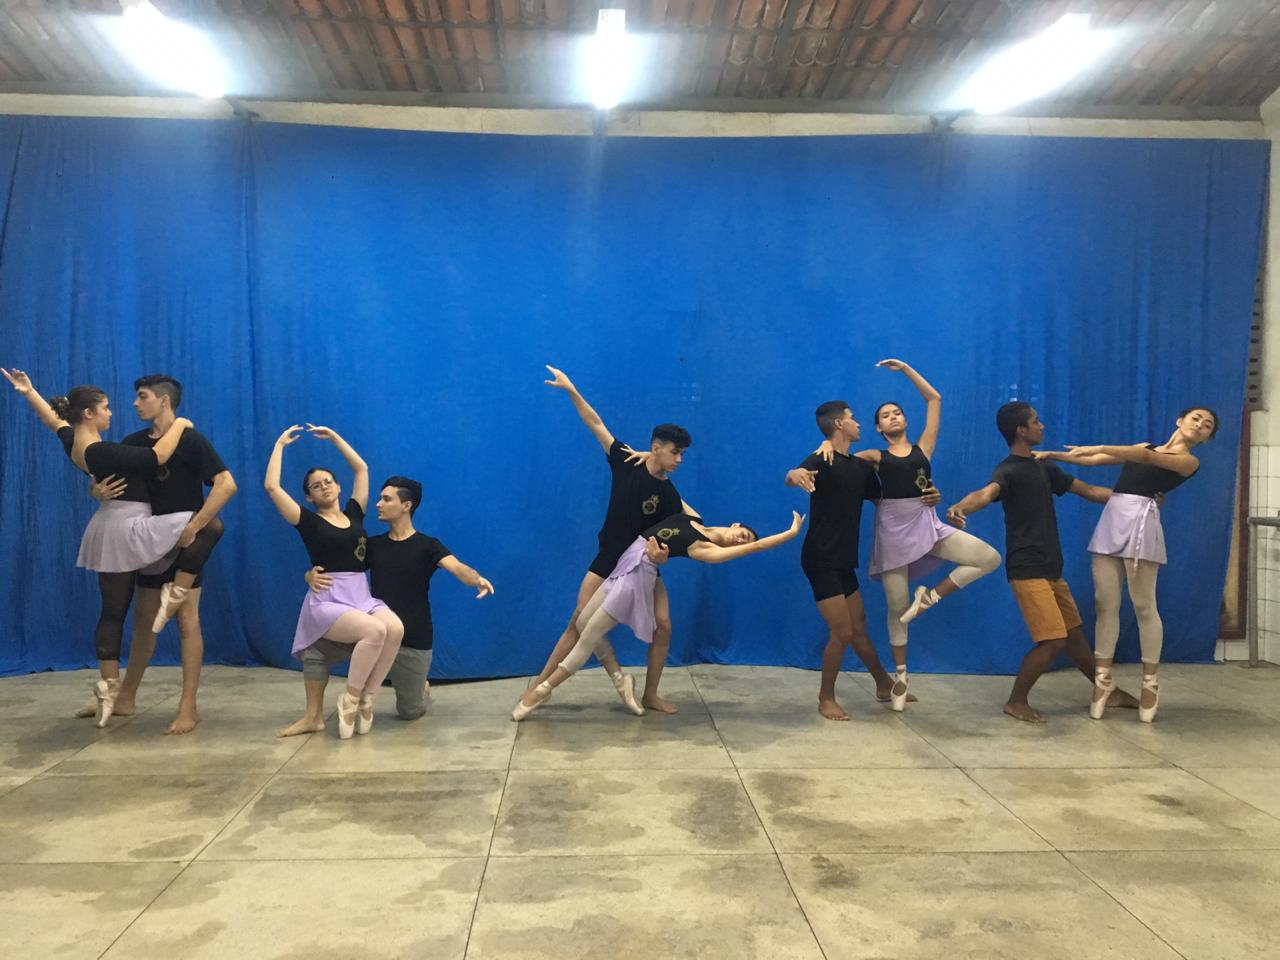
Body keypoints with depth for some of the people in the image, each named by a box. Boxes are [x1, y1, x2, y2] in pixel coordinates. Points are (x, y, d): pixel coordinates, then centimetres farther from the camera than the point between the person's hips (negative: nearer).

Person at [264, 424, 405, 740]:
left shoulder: (354, 514, 16)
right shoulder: (308, 522, 5)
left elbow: (362, 468, 24)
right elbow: (271, 486, -3)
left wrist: (333, 437, 27)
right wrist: (280, 444, 8)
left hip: (362, 596, 4)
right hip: (328, 601, -4)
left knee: (395, 628, -29)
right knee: (375, 630, -32)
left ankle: (366, 698, -13)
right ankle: (349, 700, -13)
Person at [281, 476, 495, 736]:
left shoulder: (426, 546, -10)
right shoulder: (372, 545, 4)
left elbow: (457, 568, -28)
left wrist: (478, 580, -52)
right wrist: (313, 575, -22)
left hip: (413, 641, -4)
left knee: (410, 712, 6)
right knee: (316, 648, -14)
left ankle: (421, 688, 42)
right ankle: (314, 717, -4)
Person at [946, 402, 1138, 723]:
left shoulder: (1044, 467, 14)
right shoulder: (1008, 471, -13)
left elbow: (1089, 491, 22)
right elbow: (986, 493, -35)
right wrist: (961, 507, -58)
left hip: (1051, 567, 8)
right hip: (1027, 570, -8)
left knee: (1074, 634, 17)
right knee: (1053, 641, -12)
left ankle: (1109, 691, 32)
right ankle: (1016, 701, 3)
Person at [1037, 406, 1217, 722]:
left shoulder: (1189, 461, 6)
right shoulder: (1142, 446, 24)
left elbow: (1147, 457, -12)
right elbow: (1092, 461, 22)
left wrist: (1099, 447, -19)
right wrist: (1052, 454, 14)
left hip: (1141, 524, -5)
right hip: (1111, 521, 5)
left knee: (1144, 606, -3)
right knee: (1105, 603, 2)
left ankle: (1151, 682, 8)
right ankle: (1103, 678, 9)